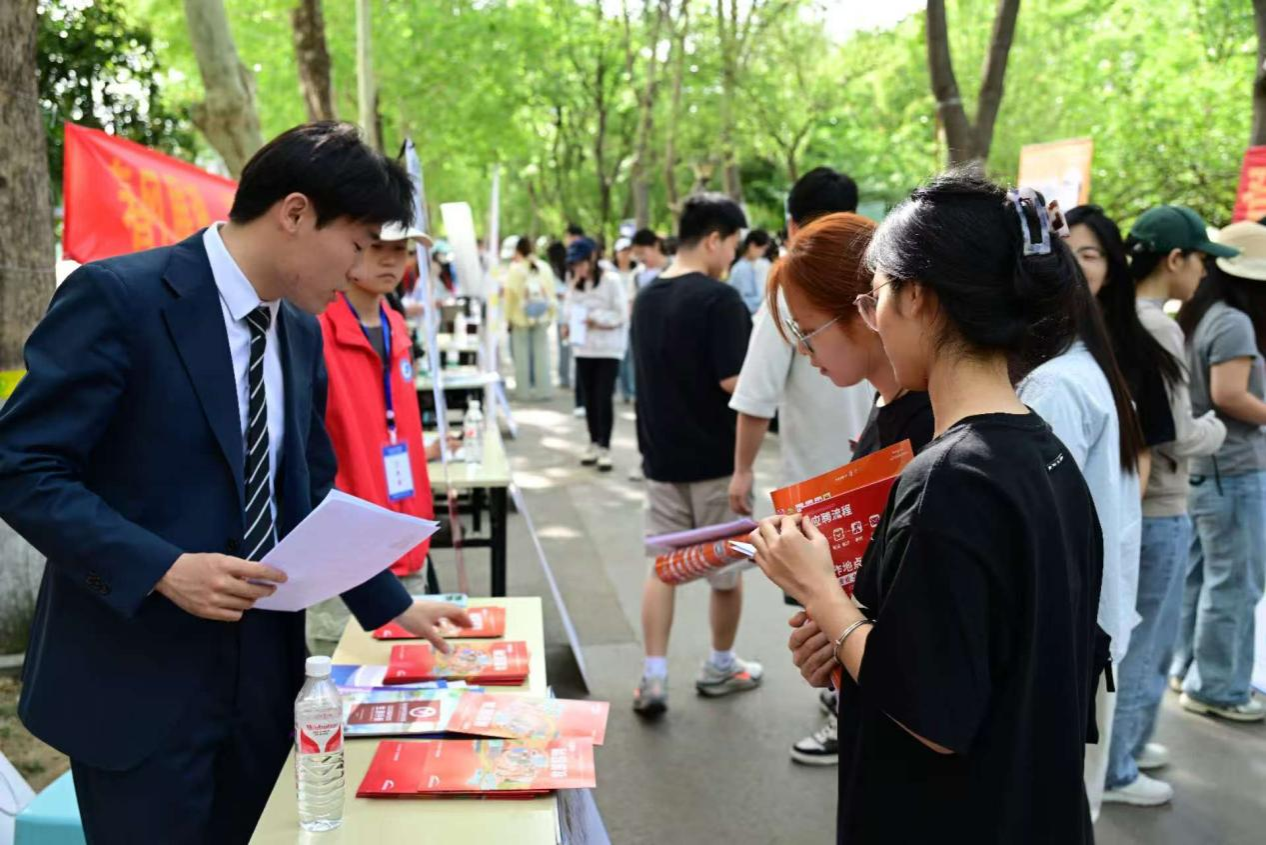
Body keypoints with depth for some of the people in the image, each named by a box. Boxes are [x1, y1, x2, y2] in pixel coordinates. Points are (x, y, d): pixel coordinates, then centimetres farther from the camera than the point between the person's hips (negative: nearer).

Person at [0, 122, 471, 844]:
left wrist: (392, 606, 10)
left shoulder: (302, 332, 8)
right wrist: (163, 568, -25)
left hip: (263, 672, 7)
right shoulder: (119, 298, -15)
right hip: (138, 679, -6)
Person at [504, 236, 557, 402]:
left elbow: (510, 295, -8)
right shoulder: (544, 267, 3)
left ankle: (524, 391, 8)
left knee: (522, 355, 4)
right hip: (541, 318, 3)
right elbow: (551, 293, 6)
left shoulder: (515, 269, -8)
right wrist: (551, 315, 13)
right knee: (541, 353, 8)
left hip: (520, 319, -3)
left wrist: (508, 318, -1)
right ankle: (542, 390, 9)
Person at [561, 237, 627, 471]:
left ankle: (605, 448, 0)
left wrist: (596, 320, -20)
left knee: (604, 398, -6)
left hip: (608, 349, -5)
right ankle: (594, 443, 21)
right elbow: (568, 311, 7)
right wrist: (567, 324, -14)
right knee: (589, 399, 9)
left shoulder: (611, 281, -7)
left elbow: (622, 315, -10)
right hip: (583, 349, 5)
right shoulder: (574, 285, 9)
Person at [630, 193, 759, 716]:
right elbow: (735, 381, -23)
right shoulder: (718, 298, -18)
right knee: (726, 566, 12)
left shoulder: (647, 298, 7)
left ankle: (653, 677, 4)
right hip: (715, 457, -6)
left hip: (662, 455, 6)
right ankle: (720, 666, 28)